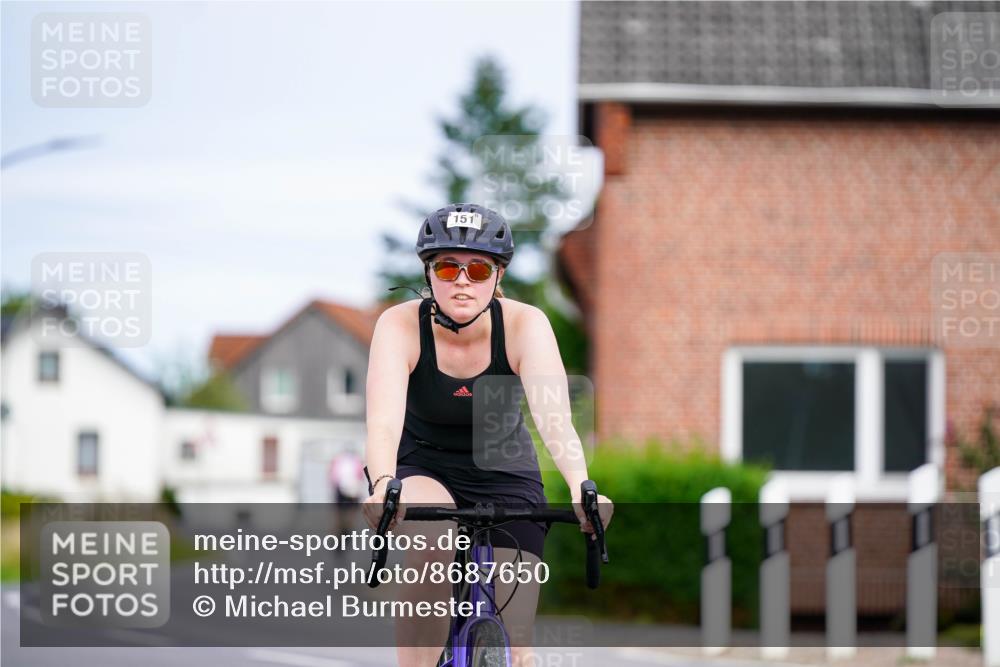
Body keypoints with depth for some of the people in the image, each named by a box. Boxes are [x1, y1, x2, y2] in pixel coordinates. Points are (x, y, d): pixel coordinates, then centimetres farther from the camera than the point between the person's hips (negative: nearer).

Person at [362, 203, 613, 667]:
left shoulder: (524, 324, -22)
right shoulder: (400, 325, -23)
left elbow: (554, 417, -36)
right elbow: (384, 420, -38)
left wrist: (582, 488, -55)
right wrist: (382, 487, -58)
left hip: (503, 476, 1)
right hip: (422, 471, -1)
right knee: (433, 543, -38)